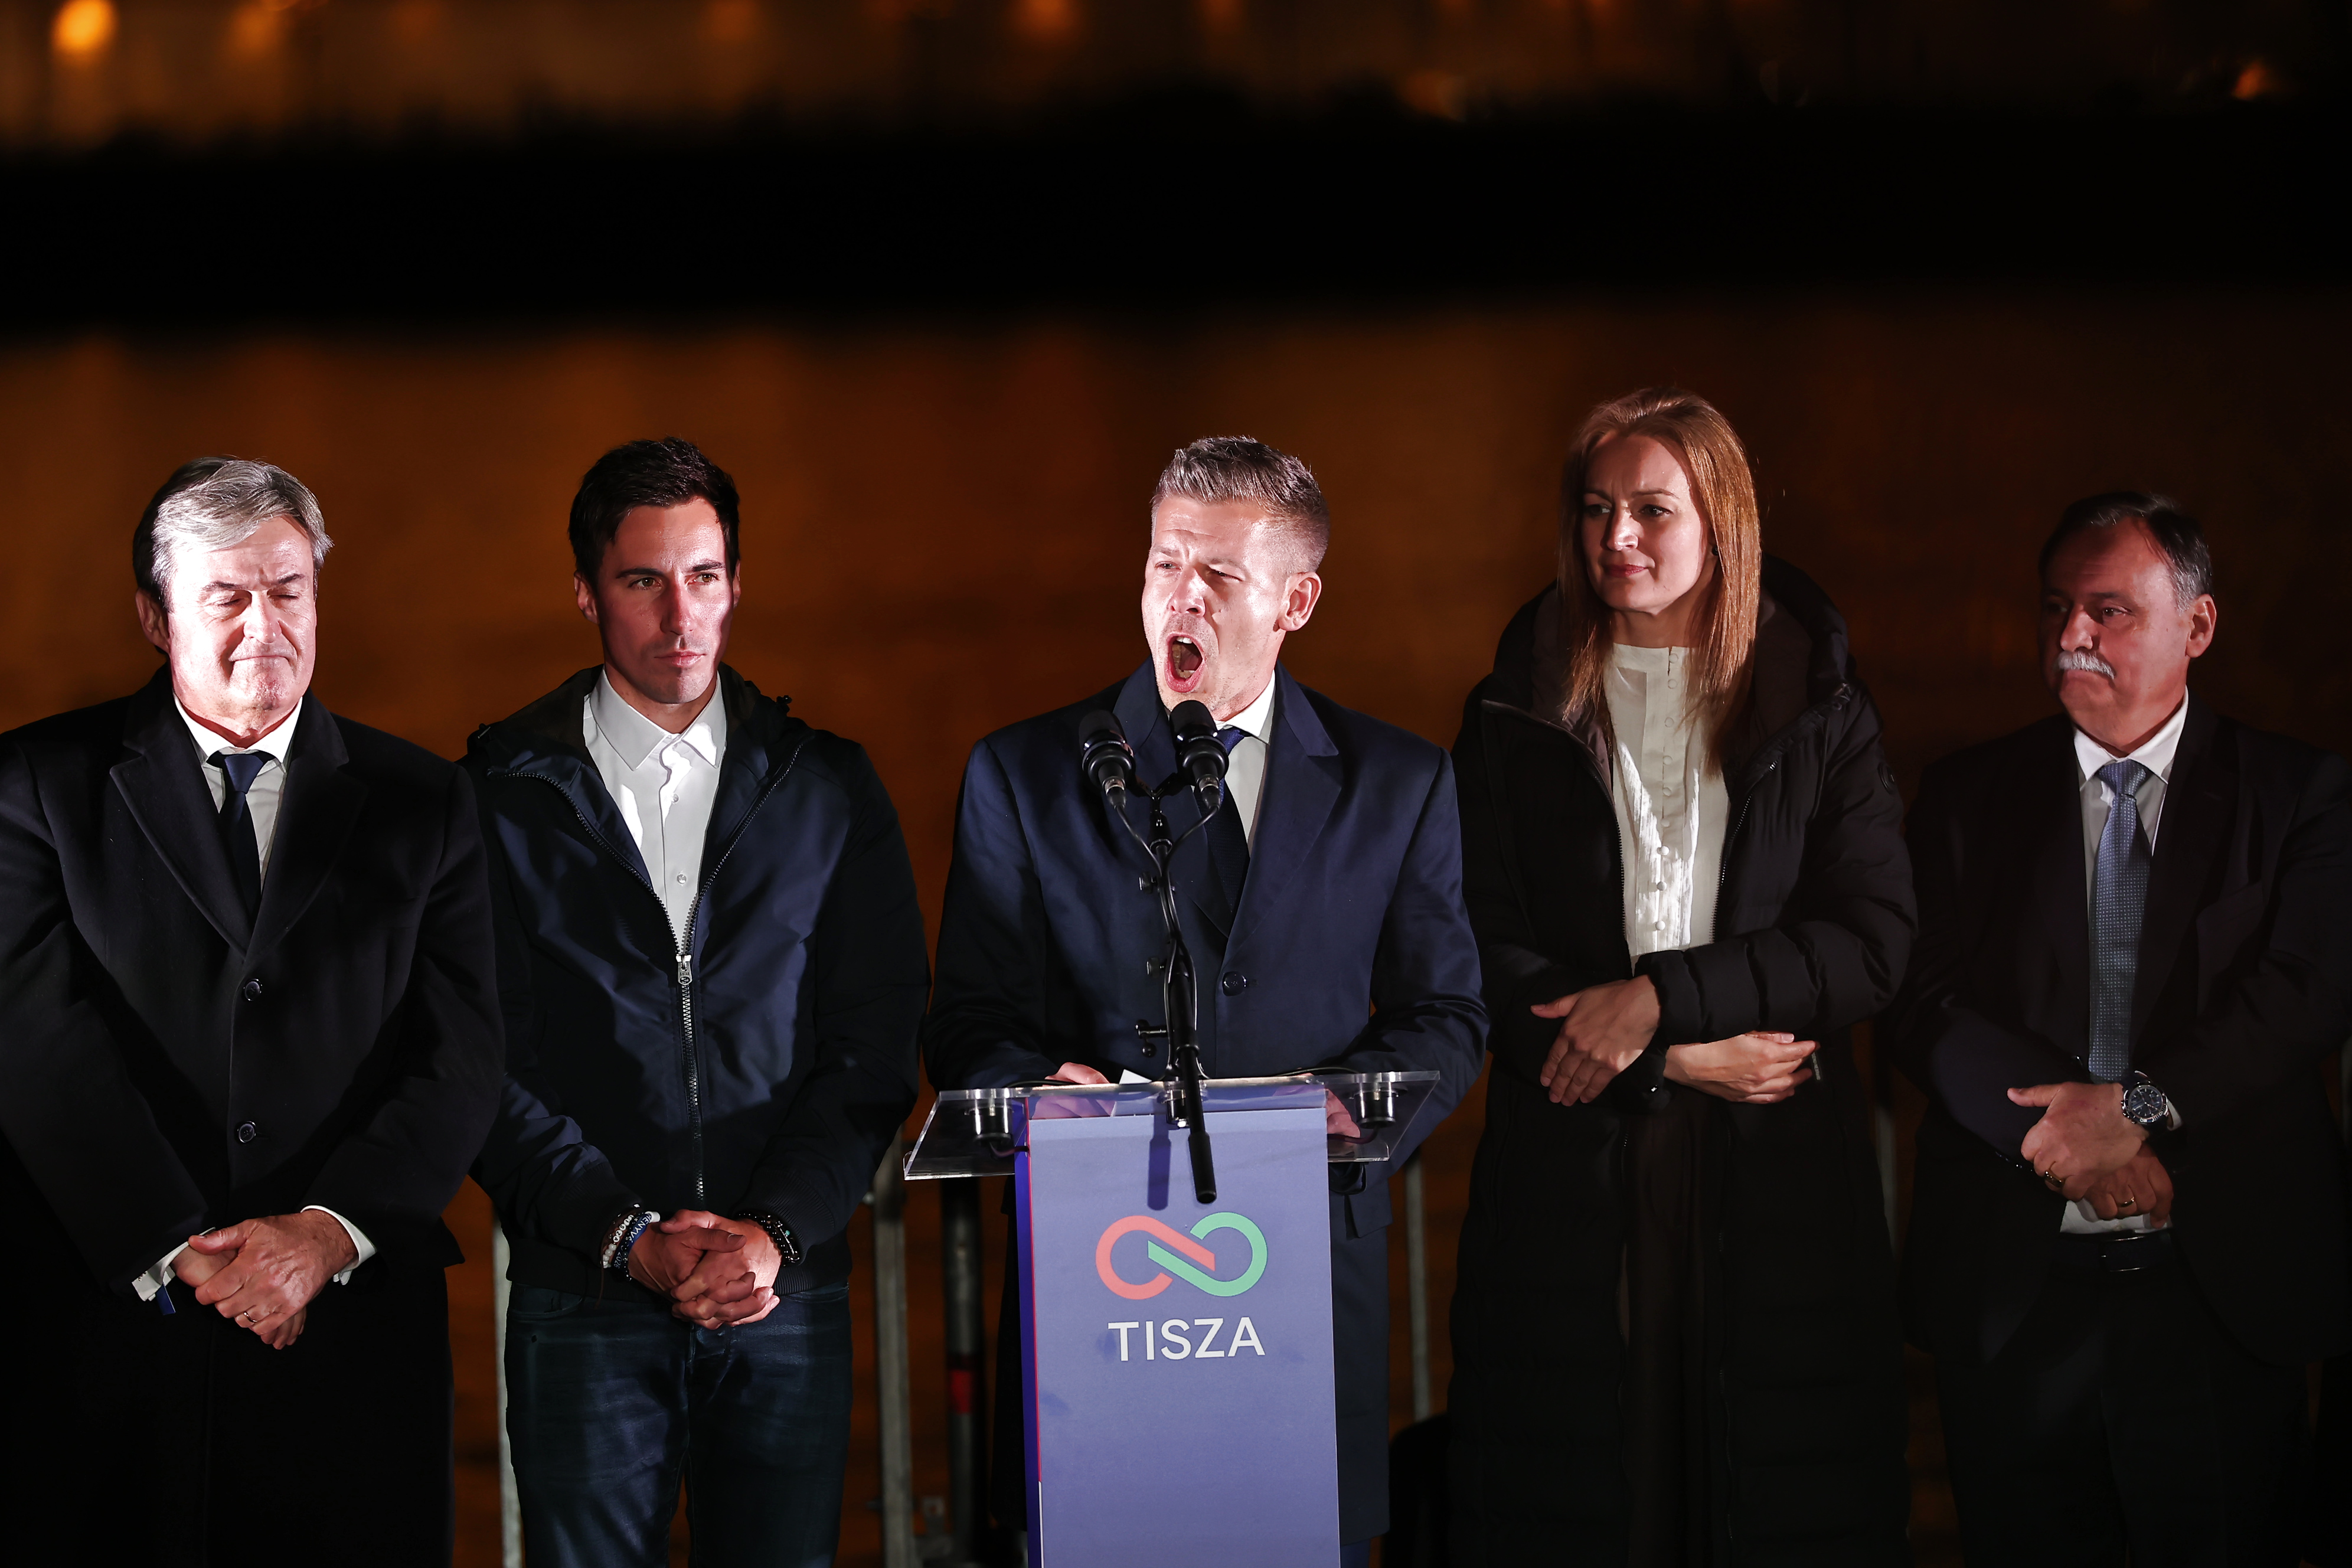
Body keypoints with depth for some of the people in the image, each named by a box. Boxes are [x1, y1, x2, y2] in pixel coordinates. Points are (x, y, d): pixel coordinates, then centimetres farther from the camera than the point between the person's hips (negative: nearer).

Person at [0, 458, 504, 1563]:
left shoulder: (420, 802, 10)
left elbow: (461, 1054, 2)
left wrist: (331, 1228, -12)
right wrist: (176, 1252, -14)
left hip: (351, 1327, 2)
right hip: (110, 1325, -1)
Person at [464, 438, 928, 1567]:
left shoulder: (829, 789, 9)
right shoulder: (502, 795, 4)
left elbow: (874, 1047, 4)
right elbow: (480, 1063, -1)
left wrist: (776, 1231, -10)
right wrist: (626, 1235, -11)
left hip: (787, 1293, 1)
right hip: (582, 1295, -1)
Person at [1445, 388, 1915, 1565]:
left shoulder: (1818, 714, 7)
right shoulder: (1515, 718, 7)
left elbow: (1873, 940, -2)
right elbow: (1486, 959, 1)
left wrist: (1662, 998, -13)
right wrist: (1679, 1061, -9)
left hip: (1775, 1181, 0)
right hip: (1573, 1180, 0)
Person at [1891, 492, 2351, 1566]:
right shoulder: (1966, 799, 9)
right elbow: (1926, 1007, -1)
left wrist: (2143, 1104, -21)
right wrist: (2065, 1133, -16)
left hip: (2226, 1286, -1)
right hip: (2011, 1287, 1)